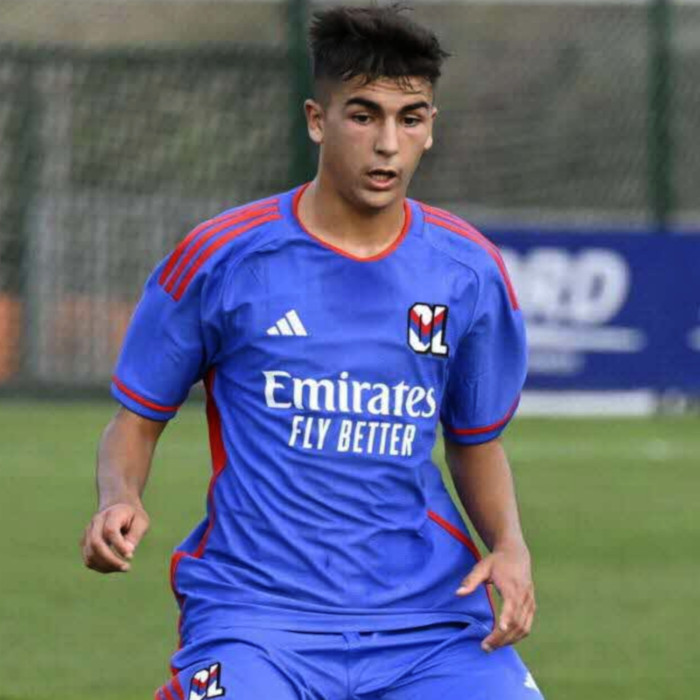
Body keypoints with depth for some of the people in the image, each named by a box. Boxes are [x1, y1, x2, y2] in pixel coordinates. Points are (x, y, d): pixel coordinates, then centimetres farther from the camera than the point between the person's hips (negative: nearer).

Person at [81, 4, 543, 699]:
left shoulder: (469, 272, 5)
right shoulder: (220, 257, -3)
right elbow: (136, 419, 7)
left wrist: (509, 546, 1)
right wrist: (119, 501, -14)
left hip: (430, 611, 3)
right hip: (257, 610, -3)